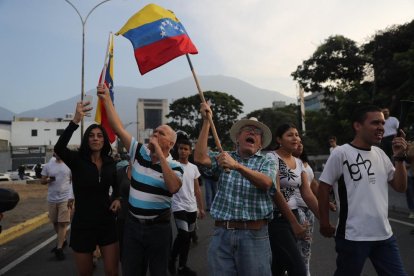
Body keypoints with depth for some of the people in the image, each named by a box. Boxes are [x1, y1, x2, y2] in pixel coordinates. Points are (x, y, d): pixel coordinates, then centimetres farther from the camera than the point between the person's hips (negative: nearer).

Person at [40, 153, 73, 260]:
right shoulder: (48, 165, 4)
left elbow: (73, 182, -2)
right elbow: (42, 180, 8)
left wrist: (71, 198, -9)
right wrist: (48, 180, -16)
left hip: (65, 199, -4)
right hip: (52, 199, 4)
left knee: (63, 223, -6)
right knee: (55, 222, 14)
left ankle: (59, 248, -4)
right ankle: (62, 241, 34)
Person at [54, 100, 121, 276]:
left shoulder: (110, 163, 1)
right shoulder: (77, 160, -10)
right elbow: (59, 148, -32)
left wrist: (117, 199, -2)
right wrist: (76, 120, -42)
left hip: (107, 222, 2)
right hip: (83, 224, -2)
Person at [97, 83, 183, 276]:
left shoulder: (175, 166, -9)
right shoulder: (140, 152, -1)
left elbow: (173, 188, -30)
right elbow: (118, 128, -4)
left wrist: (159, 153, -28)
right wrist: (107, 98, -9)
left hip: (159, 227, -3)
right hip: (133, 224, 3)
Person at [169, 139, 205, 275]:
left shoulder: (194, 168, 9)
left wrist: (201, 208, 12)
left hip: (192, 208, 6)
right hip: (179, 206, -5)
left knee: (187, 237, 11)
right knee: (183, 235, -13)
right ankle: (171, 260, 12)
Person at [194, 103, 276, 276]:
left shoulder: (266, 162, 6)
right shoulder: (225, 157, 11)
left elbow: (265, 183, -15)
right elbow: (200, 158, -7)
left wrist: (237, 166, -29)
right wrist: (206, 121, -5)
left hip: (254, 235, -1)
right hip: (222, 233, 2)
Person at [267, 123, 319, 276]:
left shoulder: (299, 163, 11)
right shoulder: (272, 158, -12)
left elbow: (308, 194, 6)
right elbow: (276, 193, -18)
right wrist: (294, 223, -18)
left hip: (294, 215, 7)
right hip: (277, 218, -7)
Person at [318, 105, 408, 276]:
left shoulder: (380, 153, 7)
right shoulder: (341, 154, -13)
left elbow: (400, 187, 9)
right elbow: (323, 188, -8)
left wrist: (399, 157, -4)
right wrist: (324, 223, -4)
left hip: (384, 235, 6)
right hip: (353, 236, -6)